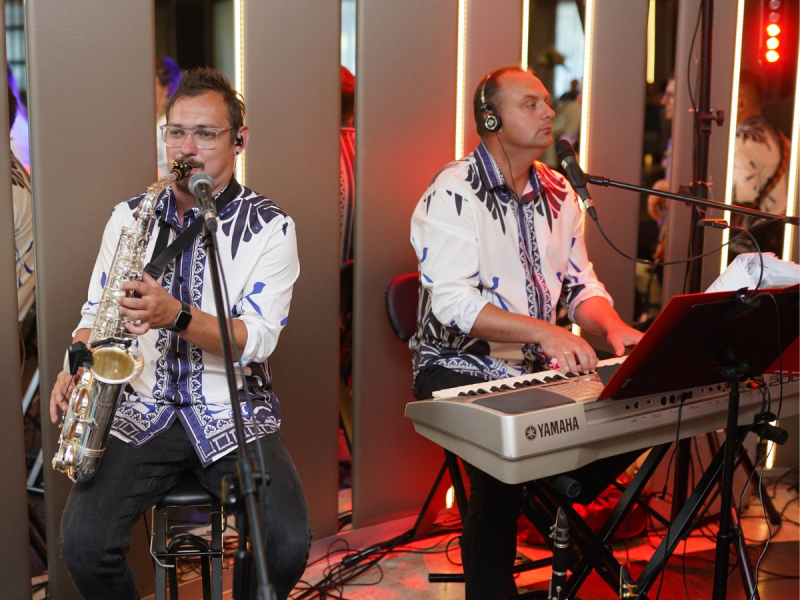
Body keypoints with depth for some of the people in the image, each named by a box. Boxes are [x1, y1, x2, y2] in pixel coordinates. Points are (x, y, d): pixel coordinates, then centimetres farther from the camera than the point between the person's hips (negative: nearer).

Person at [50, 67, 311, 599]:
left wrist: (176, 315, -26)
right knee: (82, 541, -20)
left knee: (288, 541, -22)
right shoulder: (129, 217, 8)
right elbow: (97, 311, 14)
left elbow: (257, 339, -11)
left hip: (234, 415, -2)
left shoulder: (270, 226, -3)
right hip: (142, 413, 2)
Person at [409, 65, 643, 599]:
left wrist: (614, 327, -8)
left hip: (536, 365, 7)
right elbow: (452, 301, -22)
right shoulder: (453, 193, -12)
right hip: (461, 368, -6)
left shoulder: (557, 193, 12)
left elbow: (580, 280, 14)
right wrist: (545, 331, -31)